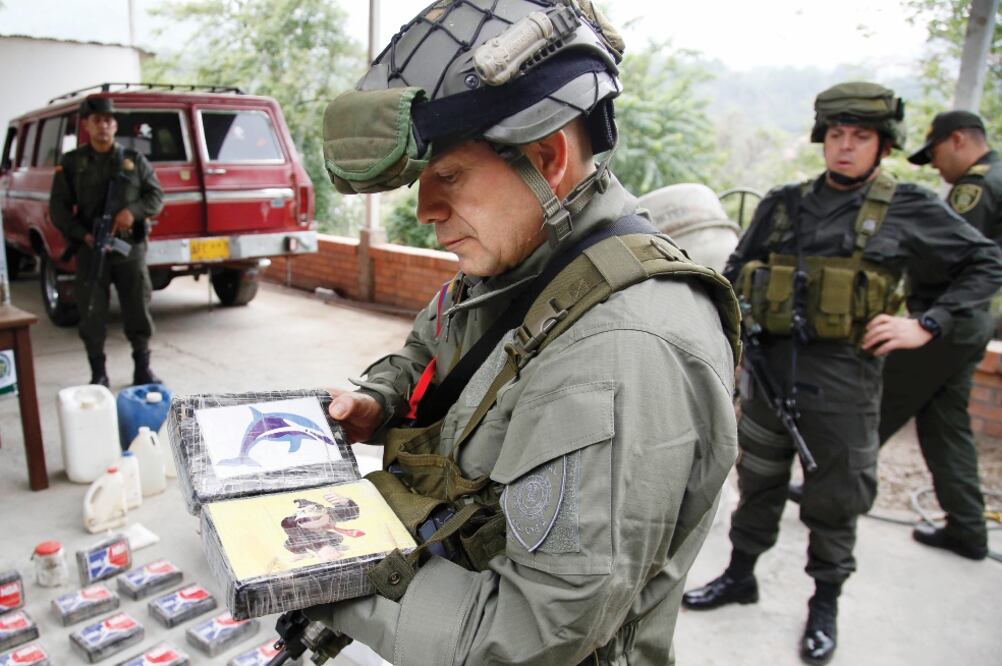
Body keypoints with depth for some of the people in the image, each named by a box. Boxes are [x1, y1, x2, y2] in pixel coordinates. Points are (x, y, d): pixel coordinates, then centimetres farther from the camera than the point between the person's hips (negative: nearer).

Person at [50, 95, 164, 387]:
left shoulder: (134, 160, 9)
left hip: (131, 248, 1)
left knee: (138, 310, 3)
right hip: (89, 251, 0)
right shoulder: (71, 163, 6)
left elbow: (156, 196, 6)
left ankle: (143, 369, 16)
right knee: (92, 315, 2)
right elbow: (58, 209, 4)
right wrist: (84, 235, -12)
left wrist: (133, 211, -14)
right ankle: (98, 374, 14)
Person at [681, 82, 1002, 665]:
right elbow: (737, 273, 14)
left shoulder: (909, 209, -2)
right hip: (770, 368, 3)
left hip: (843, 381, -3)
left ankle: (826, 604, 32)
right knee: (758, 482, 17)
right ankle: (740, 575, 36)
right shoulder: (785, 204, 6)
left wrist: (925, 326, -7)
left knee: (835, 500, 10)